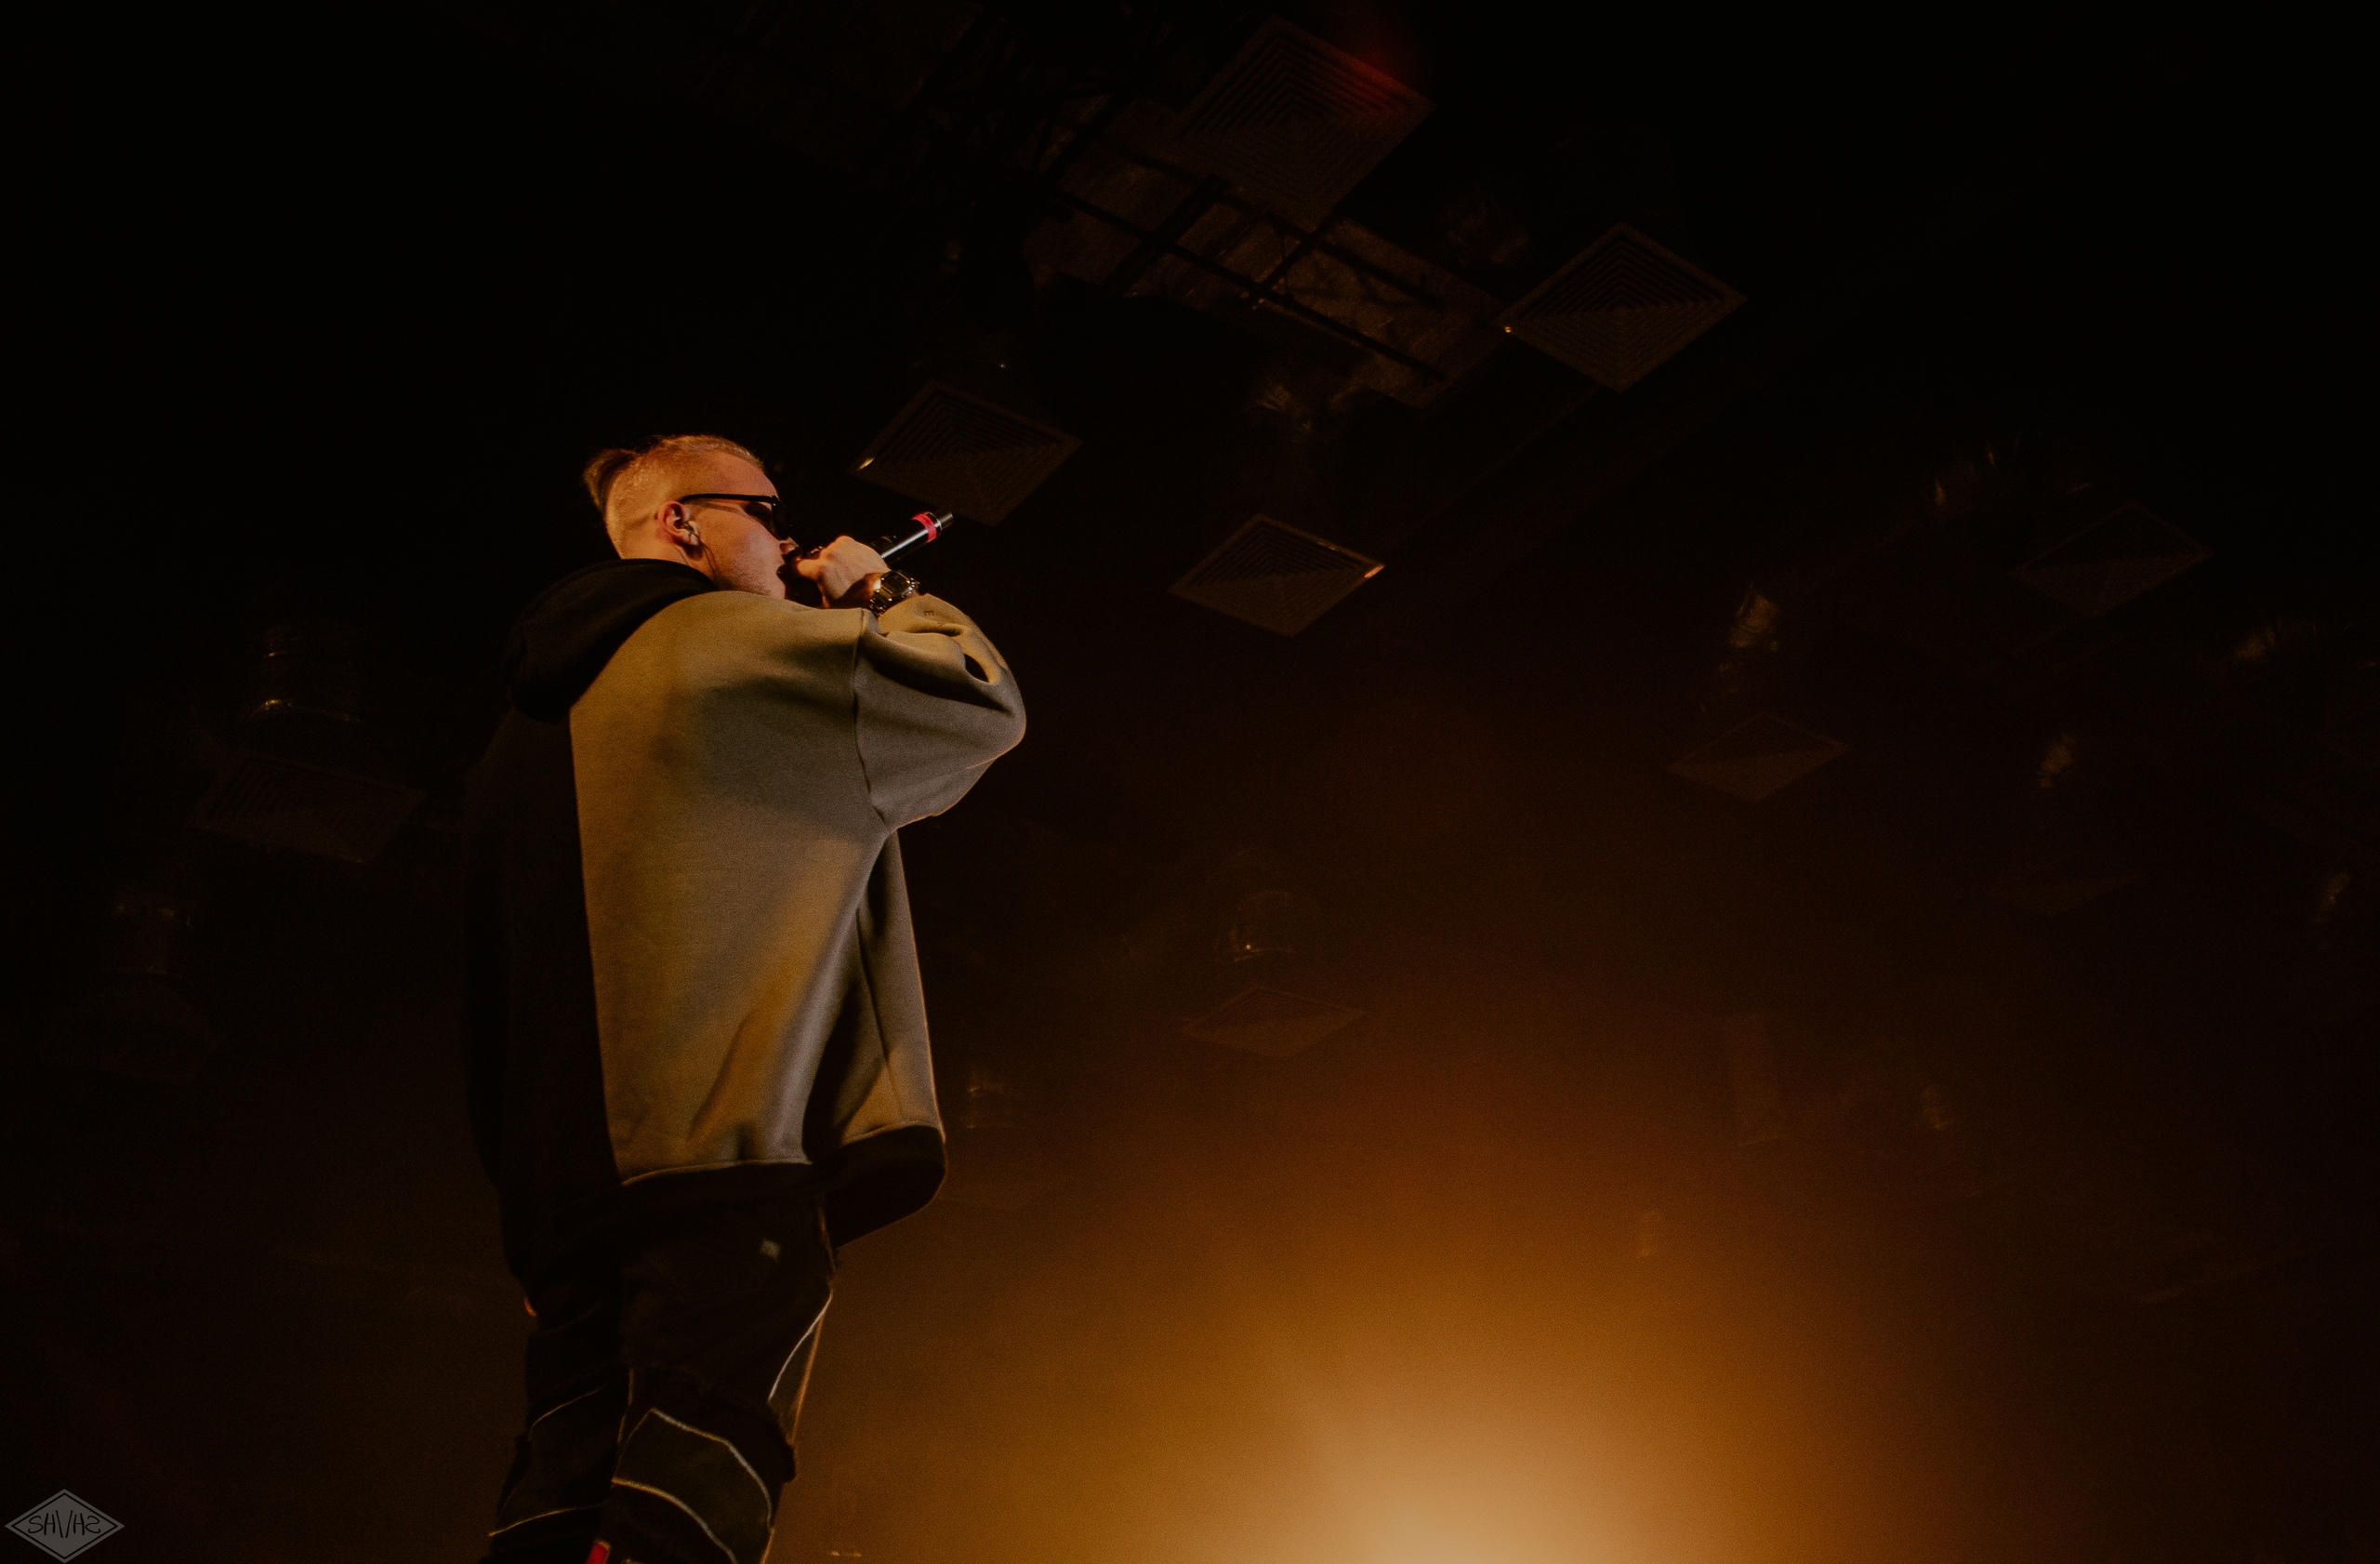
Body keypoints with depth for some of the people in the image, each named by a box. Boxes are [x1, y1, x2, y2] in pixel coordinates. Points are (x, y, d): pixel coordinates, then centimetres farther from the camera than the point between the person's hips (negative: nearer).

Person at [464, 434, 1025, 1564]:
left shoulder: (536, 713, 26)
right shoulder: (728, 639, 1)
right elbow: (981, 702, 4)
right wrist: (875, 600, 21)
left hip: (566, 1172, 8)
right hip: (723, 1137, -8)